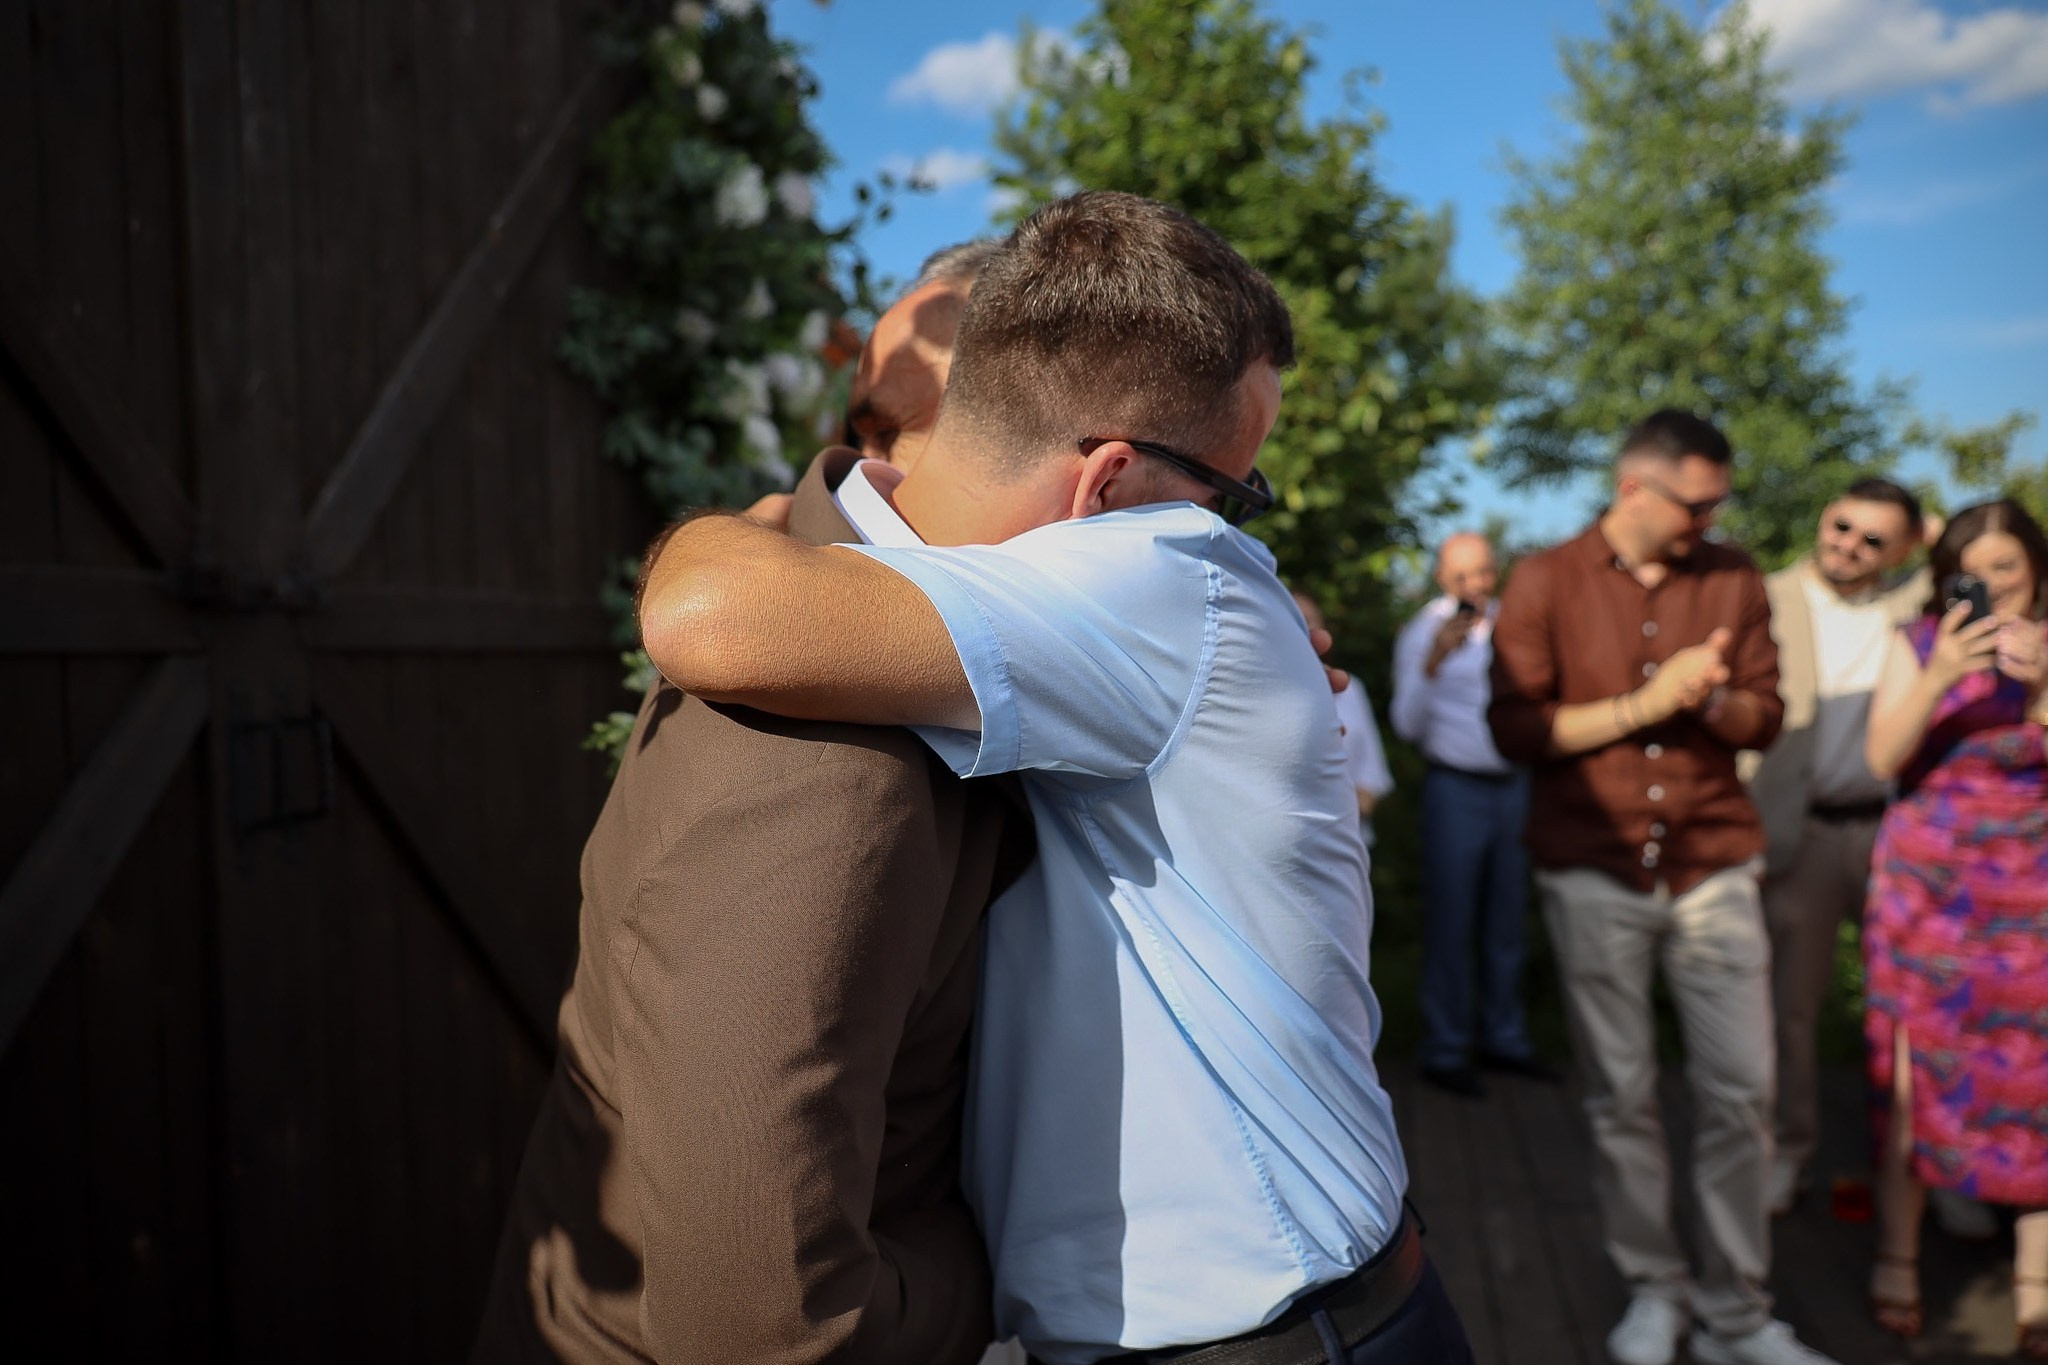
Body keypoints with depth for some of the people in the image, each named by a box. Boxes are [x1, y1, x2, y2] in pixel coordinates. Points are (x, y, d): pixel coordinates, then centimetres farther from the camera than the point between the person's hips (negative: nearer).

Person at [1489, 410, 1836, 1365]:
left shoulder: (1733, 579, 7)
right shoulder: (1545, 583, -2)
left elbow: (1765, 715, 8)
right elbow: (1515, 727, -8)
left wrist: (1710, 698, -14)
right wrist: (1644, 704, -14)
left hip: (1713, 870, 3)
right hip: (1593, 877, -2)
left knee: (1741, 1092, 4)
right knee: (1620, 1098, 6)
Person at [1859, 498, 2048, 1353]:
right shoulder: (1919, 644, 3)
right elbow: (1883, 758, -7)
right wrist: (1938, 678, -19)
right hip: (1926, 888, 0)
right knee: (1911, 1072, 2)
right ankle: (1897, 1263, 13)